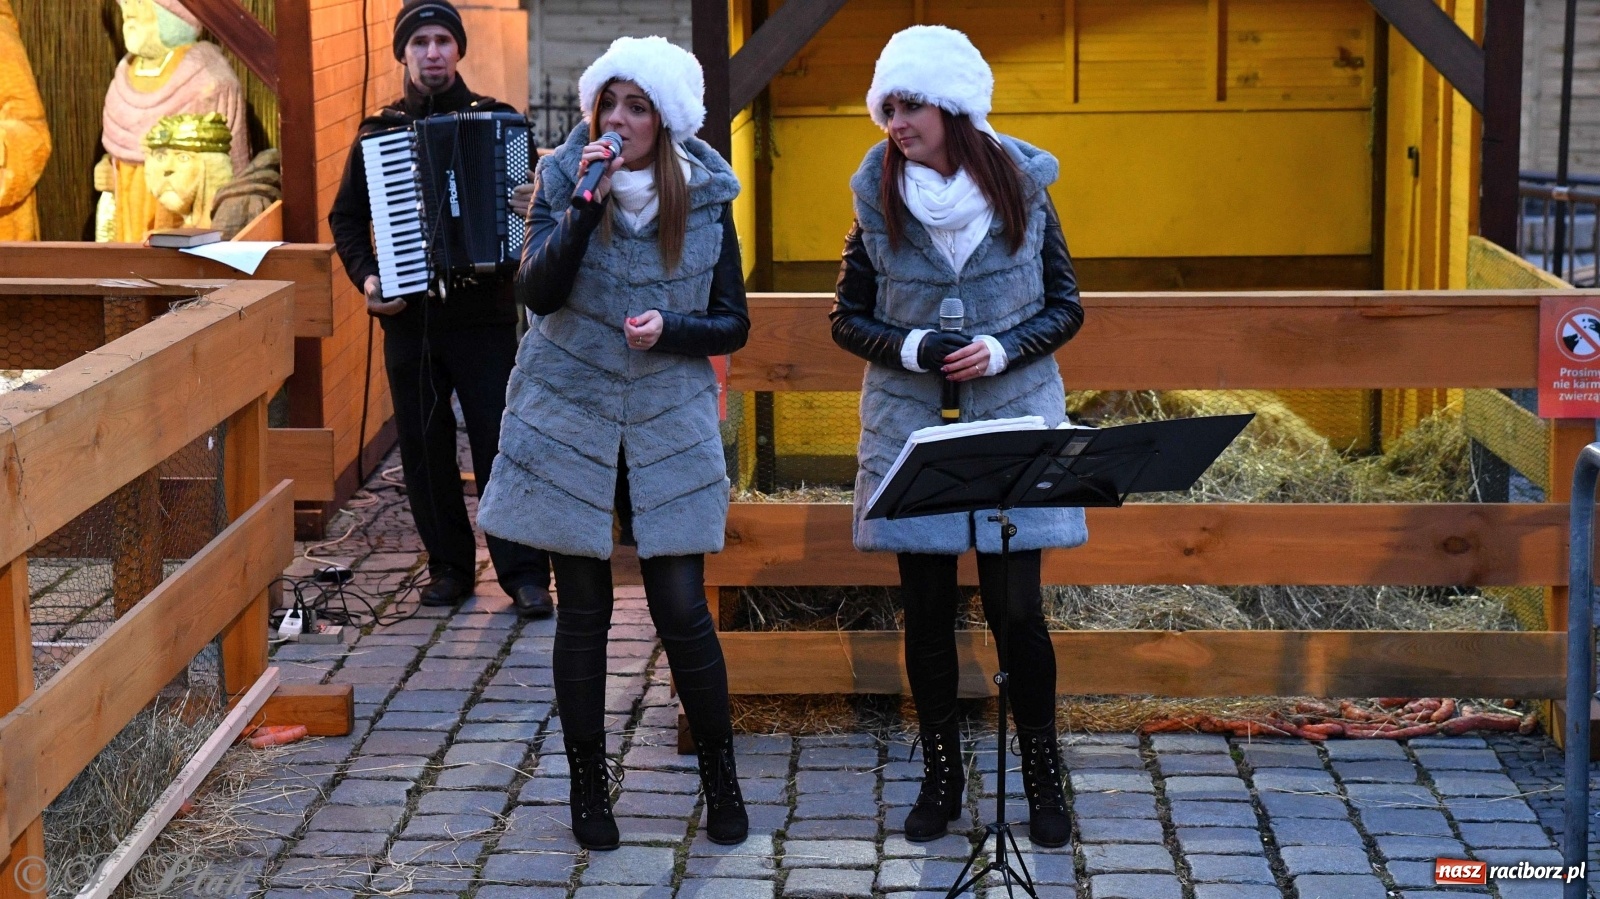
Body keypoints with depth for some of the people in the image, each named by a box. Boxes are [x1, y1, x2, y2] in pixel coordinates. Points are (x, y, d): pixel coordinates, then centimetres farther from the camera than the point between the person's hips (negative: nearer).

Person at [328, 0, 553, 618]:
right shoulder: (379, 132, 8)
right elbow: (346, 217, 13)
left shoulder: (495, 120, 4)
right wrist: (365, 276, -2)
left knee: (502, 444, -5)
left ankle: (524, 573, -1)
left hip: (485, 313, -2)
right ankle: (449, 565, 19)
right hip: (409, 314, 2)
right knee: (424, 447, 7)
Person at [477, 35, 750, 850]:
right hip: (569, 424, 0)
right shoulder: (562, 182, -2)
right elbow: (537, 292, -16)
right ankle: (589, 784, 20)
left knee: (682, 608, -2)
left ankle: (720, 776, 16)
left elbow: (733, 325, 3)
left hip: (669, 430, 0)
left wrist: (670, 328, -16)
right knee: (583, 611, 6)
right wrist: (585, 201, -24)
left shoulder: (707, 201, 0)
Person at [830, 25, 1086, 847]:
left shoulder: (1022, 191, -3)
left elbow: (1065, 309, 3)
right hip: (912, 424, 1)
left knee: (1015, 607, -2)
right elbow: (847, 319, 6)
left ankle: (1042, 778, 17)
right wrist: (909, 346, -12)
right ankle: (940, 775, 23)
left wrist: (1002, 349, -14)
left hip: (1013, 420, -1)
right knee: (926, 609, 6)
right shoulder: (879, 202, -2)